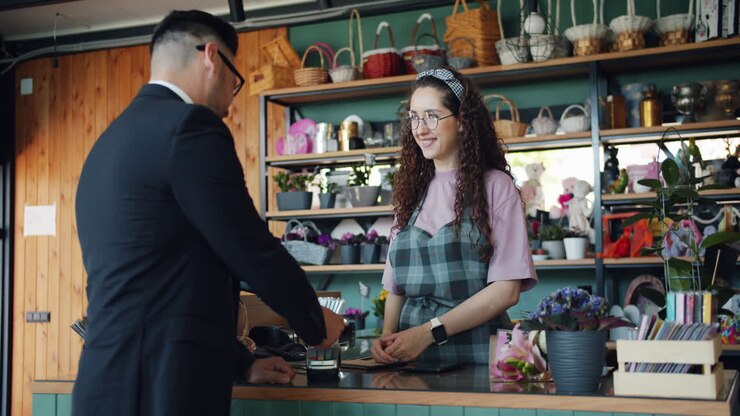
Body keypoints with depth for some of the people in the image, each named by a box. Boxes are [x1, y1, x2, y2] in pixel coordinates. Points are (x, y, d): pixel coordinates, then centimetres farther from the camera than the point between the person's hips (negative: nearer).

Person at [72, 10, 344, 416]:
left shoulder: (112, 142, 17)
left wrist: (241, 363, 23)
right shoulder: (189, 126, -11)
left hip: (114, 382, 9)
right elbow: (254, 251, -10)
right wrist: (317, 322, 8)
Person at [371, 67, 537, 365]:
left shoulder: (495, 186, 1)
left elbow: (507, 290, -6)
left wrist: (429, 331, -12)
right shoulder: (411, 191, 16)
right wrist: (388, 336, -2)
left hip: (476, 352, -4)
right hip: (412, 355, 4)